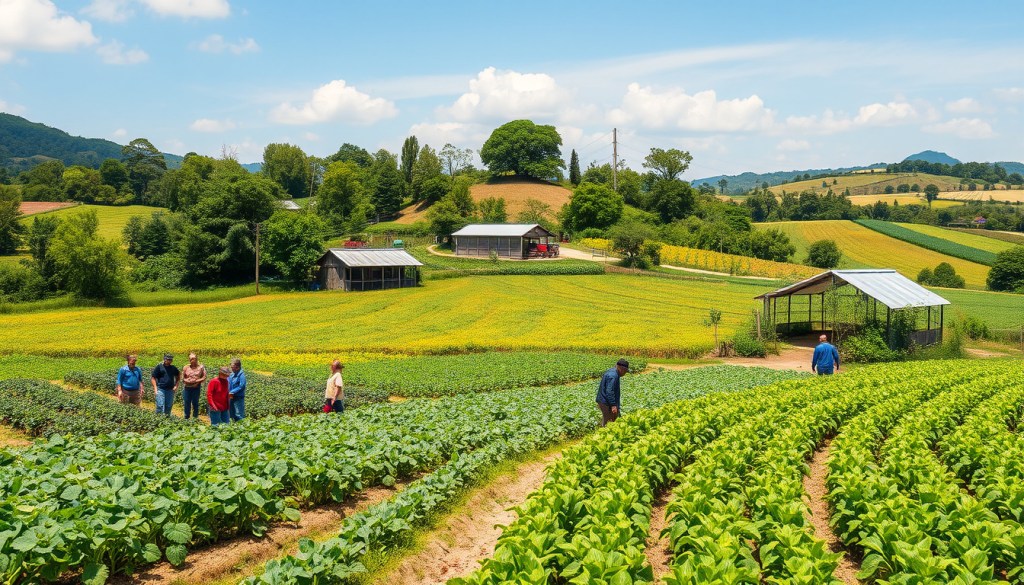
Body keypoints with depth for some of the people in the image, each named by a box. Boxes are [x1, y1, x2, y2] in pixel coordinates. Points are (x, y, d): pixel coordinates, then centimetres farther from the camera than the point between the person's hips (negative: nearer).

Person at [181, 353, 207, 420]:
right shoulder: (186, 368, 6)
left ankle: (195, 418, 12)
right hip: (187, 388, 2)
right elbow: (182, 378, 8)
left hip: (196, 388, -2)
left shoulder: (201, 367, 1)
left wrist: (197, 381, -14)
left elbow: (204, 377, -1)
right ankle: (186, 418, 16)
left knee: (195, 403, 3)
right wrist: (187, 381, -11)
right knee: (187, 403, 6)